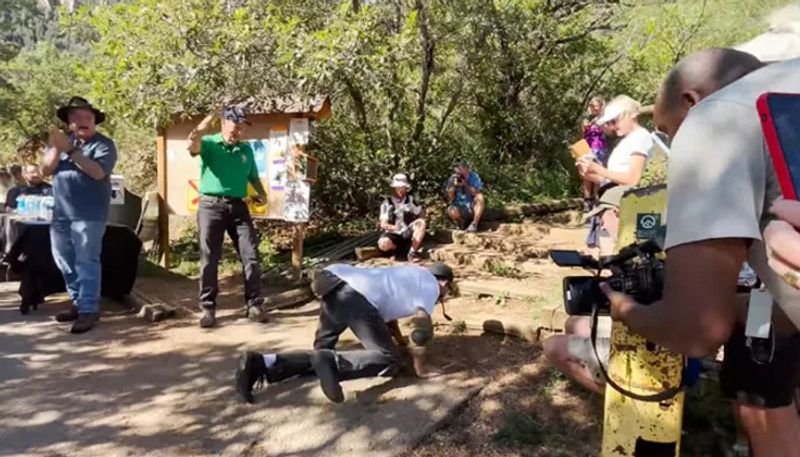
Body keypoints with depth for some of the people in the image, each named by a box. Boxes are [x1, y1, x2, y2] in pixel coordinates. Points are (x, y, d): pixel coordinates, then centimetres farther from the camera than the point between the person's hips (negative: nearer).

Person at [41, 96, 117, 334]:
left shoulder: (104, 144, -4)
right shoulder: (62, 140, 13)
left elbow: (98, 172, -19)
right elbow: (46, 170, 4)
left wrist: (71, 150, -21)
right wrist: (57, 148, -12)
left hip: (89, 214, -7)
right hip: (61, 212, 7)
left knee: (86, 261, -7)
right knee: (64, 260, 12)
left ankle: (88, 310, -4)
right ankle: (79, 302, 24)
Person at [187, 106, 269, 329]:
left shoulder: (246, 149, 14)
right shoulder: (209, 143, 1)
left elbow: (253, 176, 20)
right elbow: (192, 145, -22)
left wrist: (261, 193, 2)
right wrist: (208, 120, -21)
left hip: (238, 206, 3)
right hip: (211, 206, -3)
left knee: (251, 256, -1)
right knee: (209, 259, 1)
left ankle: (254, 305, 8)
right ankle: (208, 308, 10)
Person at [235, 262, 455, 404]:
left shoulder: (410, 274, 36)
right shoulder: (430, 285, 12)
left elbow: (388, 302, 49)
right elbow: (421, 328, -1)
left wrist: (400, 340, 61)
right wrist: (420, 366, 9)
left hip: (334, 285, 9)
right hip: (358, 297, -9)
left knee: (321, 352, 16)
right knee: (388, 359, -6)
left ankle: (261, 363, -4)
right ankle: (331, 362, -28)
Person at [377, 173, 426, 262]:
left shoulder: (410, 199, 6)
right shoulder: (387, 203, -3)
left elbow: (421, 214, 8)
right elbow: (383, 224, -10)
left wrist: (415, 225, -13)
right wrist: (392, 227, -33)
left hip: (408, 234, 2)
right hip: (394, 234, -2)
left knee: (421, 223, -25)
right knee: (383, 244, -33)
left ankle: (412, 251, -23)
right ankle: (401, 248, -1)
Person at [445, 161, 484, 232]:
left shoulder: (474, 177, -5)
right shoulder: (452, 179, -2)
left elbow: (478, 194, -16)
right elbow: (450, 199, -4)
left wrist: (465, 185, -24)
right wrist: (454, 185, -18)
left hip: (473, 208, 0)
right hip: (460, 209, 0)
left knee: (480, 198, -30)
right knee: (451, 211, -33)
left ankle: (474, 224, -19)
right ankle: (462, 222, 0)